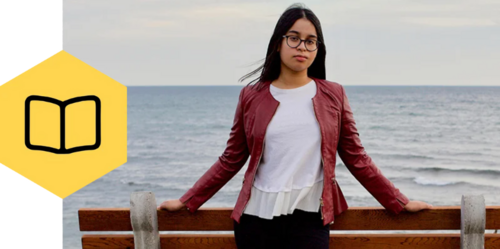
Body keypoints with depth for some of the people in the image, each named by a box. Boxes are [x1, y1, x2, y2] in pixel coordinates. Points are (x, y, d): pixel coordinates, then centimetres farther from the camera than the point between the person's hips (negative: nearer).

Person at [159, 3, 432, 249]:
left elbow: (356, 159, 8)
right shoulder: (251, 96, 4)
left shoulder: (333, 95, 5)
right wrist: (186, 201, 7)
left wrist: (399, 202, 7)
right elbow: (230, 161, 9)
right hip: (256, 219, 1)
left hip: (309, 220, 0)